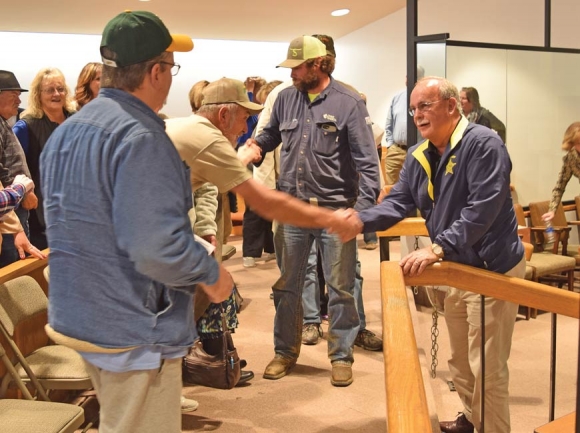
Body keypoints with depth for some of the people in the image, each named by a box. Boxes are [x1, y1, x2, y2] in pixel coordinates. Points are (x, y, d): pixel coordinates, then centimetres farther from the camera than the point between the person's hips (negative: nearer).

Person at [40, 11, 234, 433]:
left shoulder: (65, 132, 8)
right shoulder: (141, 137, -23)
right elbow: (155, 246, -31)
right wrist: (211, 273, -13)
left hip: (78, 314, 9)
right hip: (133, 328, -9)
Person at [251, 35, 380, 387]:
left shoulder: (349, 103, -6)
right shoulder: (285, 99, 7)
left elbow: (367, 160, -9)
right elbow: (270, 136, 20)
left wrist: (364, 207, -19)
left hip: (335, 209, -4)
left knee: (340, 288, 7)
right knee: (287, 286, 13)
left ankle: (342, 355, 24)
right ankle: (285, 352, 30)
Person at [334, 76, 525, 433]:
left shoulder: (483, 144, -20)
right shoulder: (419, 156, 6)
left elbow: (482, 211, -29)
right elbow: (399, 202, -2)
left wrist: (437, 249, -36)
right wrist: (362, 221, -20)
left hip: (492, 269, -8)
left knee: (487, 367, 0)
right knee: (460, 361, 23)